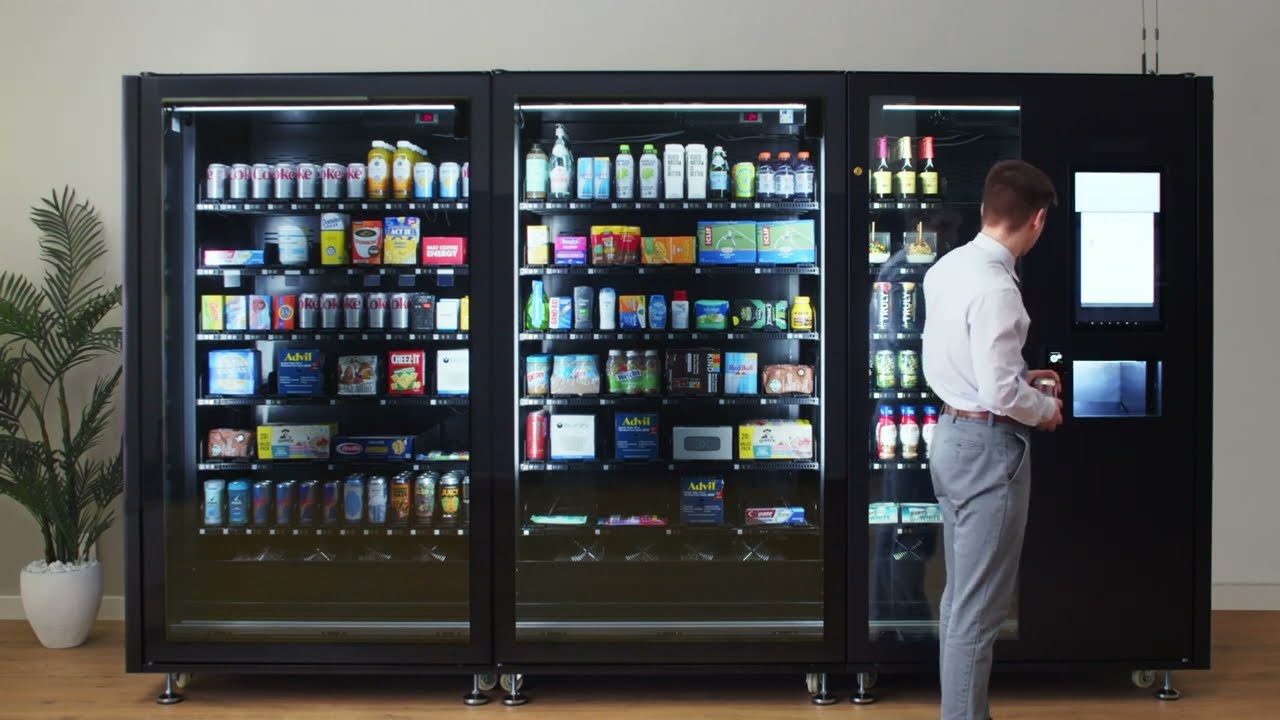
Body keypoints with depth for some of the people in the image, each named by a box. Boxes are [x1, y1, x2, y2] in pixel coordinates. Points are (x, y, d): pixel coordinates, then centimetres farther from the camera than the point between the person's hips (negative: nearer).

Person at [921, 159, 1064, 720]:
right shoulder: (995, 288, -22)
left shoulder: (947, 267, 5)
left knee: (959, 595, 18)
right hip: (988, 447, -10)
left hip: (951, 433, 10)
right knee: (979, 610, -1)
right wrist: (1046, 409, -6)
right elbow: (1000, 393, -24)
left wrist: (1020, 376, 18)